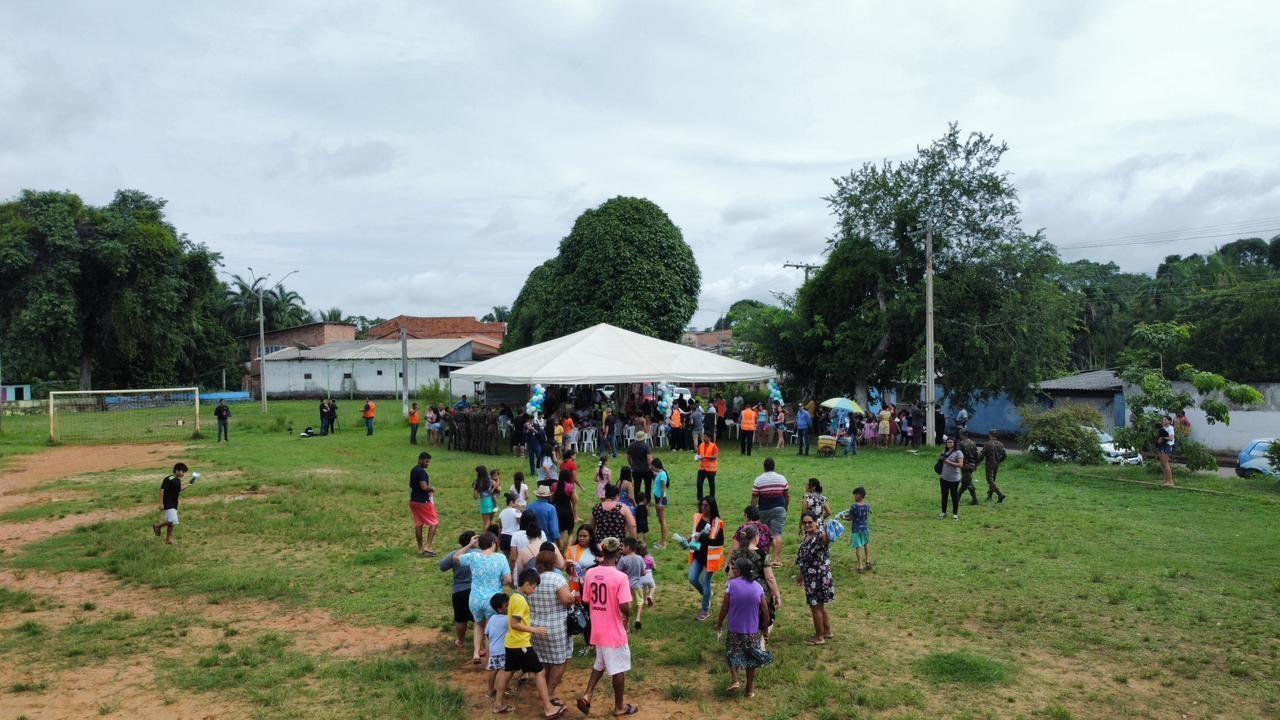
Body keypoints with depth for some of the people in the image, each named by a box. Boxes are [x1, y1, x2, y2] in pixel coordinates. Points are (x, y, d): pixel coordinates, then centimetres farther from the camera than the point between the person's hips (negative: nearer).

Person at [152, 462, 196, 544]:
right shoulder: (169, 479, -15)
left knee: (171, 522, 12)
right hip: (168, 504, -9)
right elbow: (162, 490, -18)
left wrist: (187, 486, 12)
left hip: (174, 504, 9)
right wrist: (161, 503, -20)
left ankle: (168, 539, 20)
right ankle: (158, 526, 5)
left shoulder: (178, 480, 11)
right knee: (174, 521, -17)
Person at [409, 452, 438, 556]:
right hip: (423, 501, -9)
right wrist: (432, 489, -6)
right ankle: (428, 546, -6)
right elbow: (424, 487, -26)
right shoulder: (421, 471, -19)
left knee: (418, 524, 12)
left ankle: (420, 548, 17)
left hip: (414, 501, 9)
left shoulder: (413, 470, 12)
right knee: (434, 523, -1)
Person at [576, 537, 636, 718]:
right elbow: (624, 606, -24)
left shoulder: (590, 573, -3)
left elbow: (586, 601, 4)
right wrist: (627, 616, -2)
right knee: (618, 668, 11)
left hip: (597, 630, 5)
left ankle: (587, 696, 14)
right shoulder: (620, 577, -21)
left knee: (600, 664, 25)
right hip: (614, 631, -5)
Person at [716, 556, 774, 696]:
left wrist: (719, 623, 7)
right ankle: (749, 689, 19)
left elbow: (725, 607, -8)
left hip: (735, 629, -2)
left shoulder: (731, 584, -13)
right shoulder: (758, 586, -4)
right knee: (751, 657, 14)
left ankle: (735, 680, -2)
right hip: (753, 630, 2)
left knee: (733, 654, 16)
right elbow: (765, 609, -1)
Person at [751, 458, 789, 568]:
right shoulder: (781, 479, -1)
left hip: (764, 510, 0)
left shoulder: (758, 480, -5)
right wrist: (787, 506, 21)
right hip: (779, 509, 0)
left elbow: (754, 498, -5)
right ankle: (777, 559, -9)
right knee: (777, 534, -3)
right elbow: (787, 495, 5)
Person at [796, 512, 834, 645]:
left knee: (815, 607, 3)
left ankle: (819, 637, 18)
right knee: (820, 606, 21)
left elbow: (826, 539, -48)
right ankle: (827, 632, 36)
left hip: (819, 578, -9)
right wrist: (802, 574, 27)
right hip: (811, 577, 9)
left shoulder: (820, 536, -21)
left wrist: (828, 533, -71)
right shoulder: (807, 536, 6)